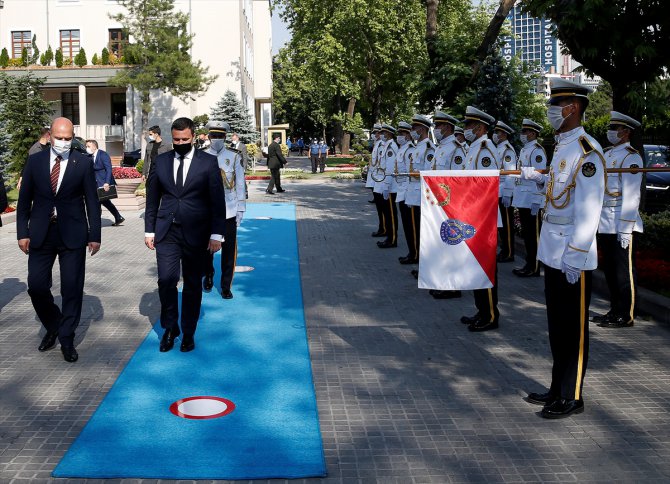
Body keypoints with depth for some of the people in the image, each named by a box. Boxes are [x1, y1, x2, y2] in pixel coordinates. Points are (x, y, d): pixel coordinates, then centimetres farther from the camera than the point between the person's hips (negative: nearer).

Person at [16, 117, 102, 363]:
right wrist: (22, 232, 1)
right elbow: (24, 199, 6)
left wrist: (94, 235, -3)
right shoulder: (35, 161, 3)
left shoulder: (83, 163, -2)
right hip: (41, 234, 2)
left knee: (72, 288, 1)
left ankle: (67, 339, 14)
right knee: (36, 286, 2)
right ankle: (53, 326, 28)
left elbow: (92, 201, 0)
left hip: (72, 234, -2)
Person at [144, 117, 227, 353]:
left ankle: (188, 332, 21)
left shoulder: (208, 162, -2)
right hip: (167, 232, 1)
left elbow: (217, 201, -3)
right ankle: (170, 328, 13)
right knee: (166, 280, -8)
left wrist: (216, 234, -7)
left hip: (196, 234, -1)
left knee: (193, 284, 7)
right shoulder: (161, 161, 6)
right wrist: (149, 230, 7)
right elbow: (152, 199, 11)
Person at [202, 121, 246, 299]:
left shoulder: (235, 156, 0)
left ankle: (226, 286, 13)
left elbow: (240, 184, 2)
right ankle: (208, 276, 36)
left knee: (229, 250, 2)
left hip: (228, 211, -1)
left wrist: (240, 209, 0)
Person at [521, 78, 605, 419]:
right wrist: (538, 178, 25)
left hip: (573, 257, -9)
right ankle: (558, 388, 30)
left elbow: (589, 209, -20)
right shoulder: (562, 146, 11)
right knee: (557, 326, 17)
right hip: (552, 251, 9)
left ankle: (572, 398, 15)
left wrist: (575, 258, -22)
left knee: (573, 329, 3)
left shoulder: (586, 150, -16)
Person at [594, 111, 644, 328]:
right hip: (604, 224, 8)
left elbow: (631, 195, -15)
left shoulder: (631, 157, -9)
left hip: (622, 223, -8)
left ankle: (626, 316, 6)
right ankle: (615, 310, 24)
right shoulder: (606, 154, 15)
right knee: (609, 269, 13)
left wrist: (625, 229, -19)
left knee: (624, 271, -2)